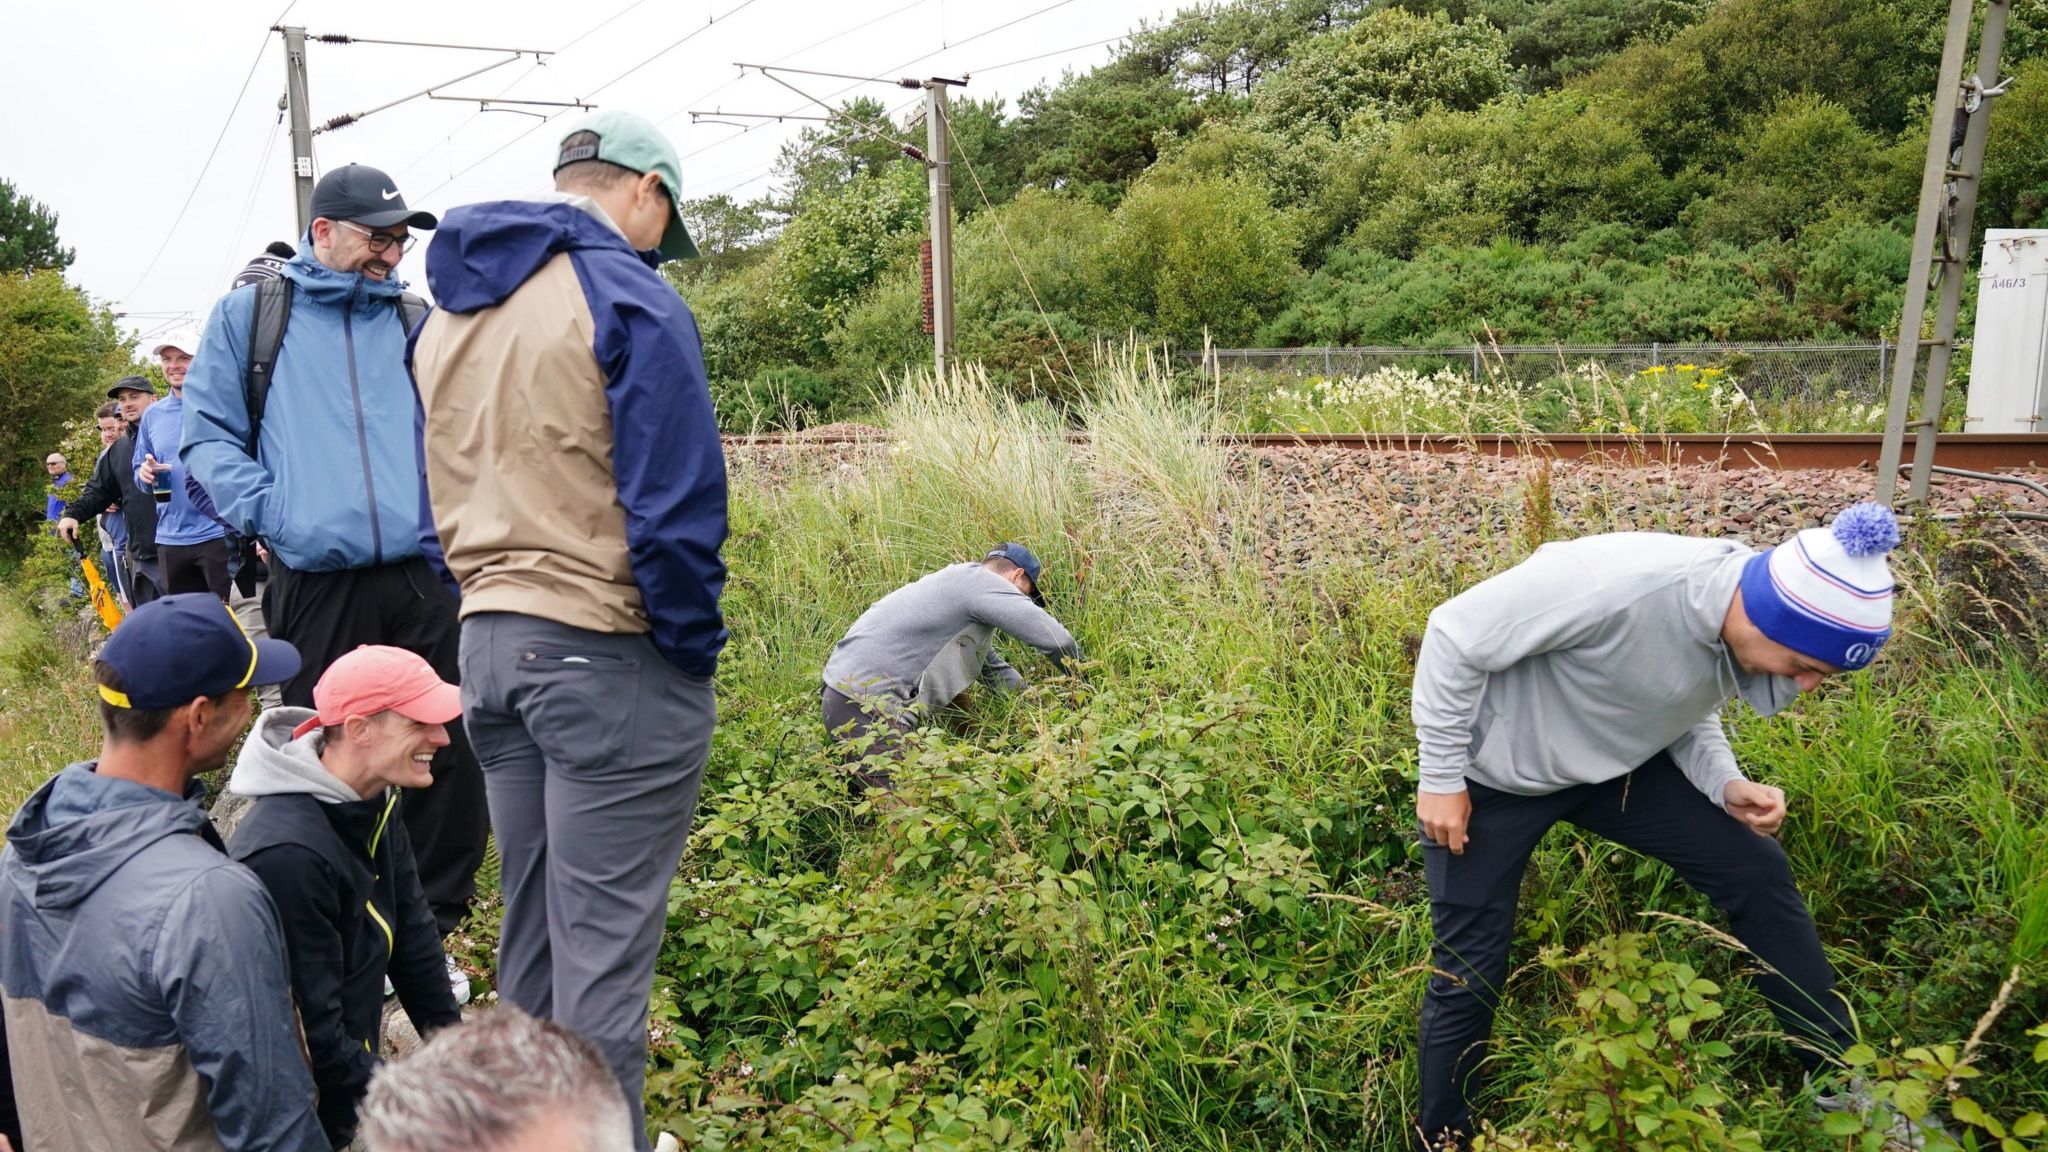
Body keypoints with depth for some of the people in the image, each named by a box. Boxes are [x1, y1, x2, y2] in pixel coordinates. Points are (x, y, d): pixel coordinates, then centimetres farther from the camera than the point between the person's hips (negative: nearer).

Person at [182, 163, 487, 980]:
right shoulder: (247, 316, 9)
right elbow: (208, 434, 7)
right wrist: (267, 515, -6)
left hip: (421, 581, 2)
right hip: (314, 586, -1)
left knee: (450, 760, 2)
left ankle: (429, 931, 19)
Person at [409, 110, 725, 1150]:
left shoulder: (444, 314, 14)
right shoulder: (628, 297, -12)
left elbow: (436, 502, 16)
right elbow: (675, 507, -17)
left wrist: (492, 604, 18)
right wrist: (695, 651, -7)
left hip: (487, 645, 8)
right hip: (607, 658, -8)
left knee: (530, 919, 20)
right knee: (604, 938, 1)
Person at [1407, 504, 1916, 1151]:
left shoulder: (1739, 630, -14)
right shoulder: (1615, 583, -39)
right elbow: (1457, 637, -30)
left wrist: (1726, 785, -14)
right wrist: (1441, 779, -22)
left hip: (1613, 764, 7)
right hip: (1495, 777, -6)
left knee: (1757, 872, 4)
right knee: (1470, 974, 0)